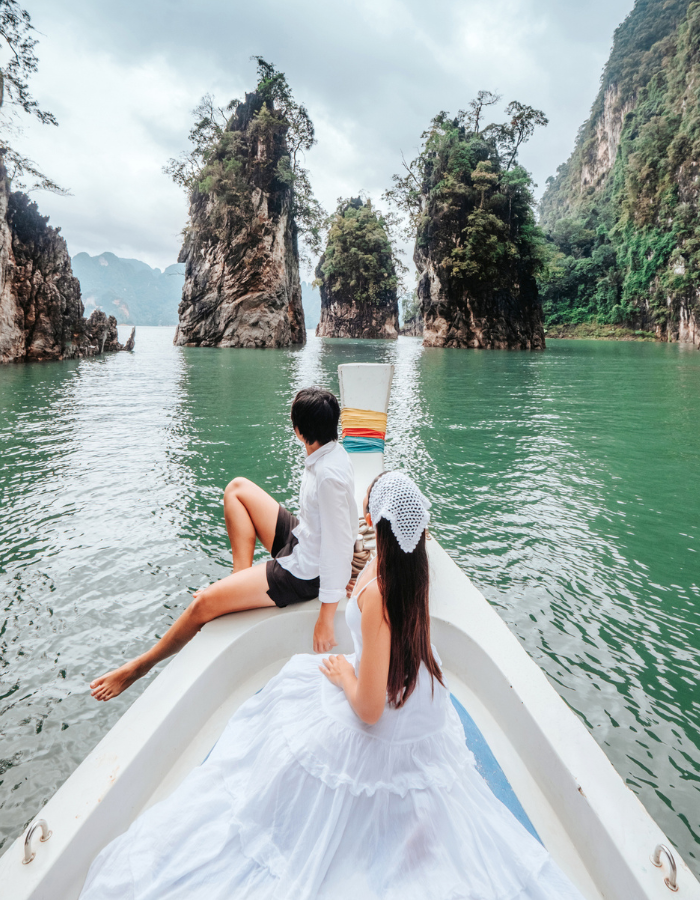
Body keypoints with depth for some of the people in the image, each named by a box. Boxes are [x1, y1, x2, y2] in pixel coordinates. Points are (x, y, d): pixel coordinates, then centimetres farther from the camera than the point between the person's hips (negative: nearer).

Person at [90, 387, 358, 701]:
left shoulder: (330, 476, -32)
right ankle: (242, 579, 13)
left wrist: (326, 618, -23)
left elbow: (338, 546, -29)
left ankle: (141, 665, 17)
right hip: (299, 540, 9)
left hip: (303, 573, -9)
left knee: (203, 604, -9)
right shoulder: (330, 452, -4)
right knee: (237, 489, 11)